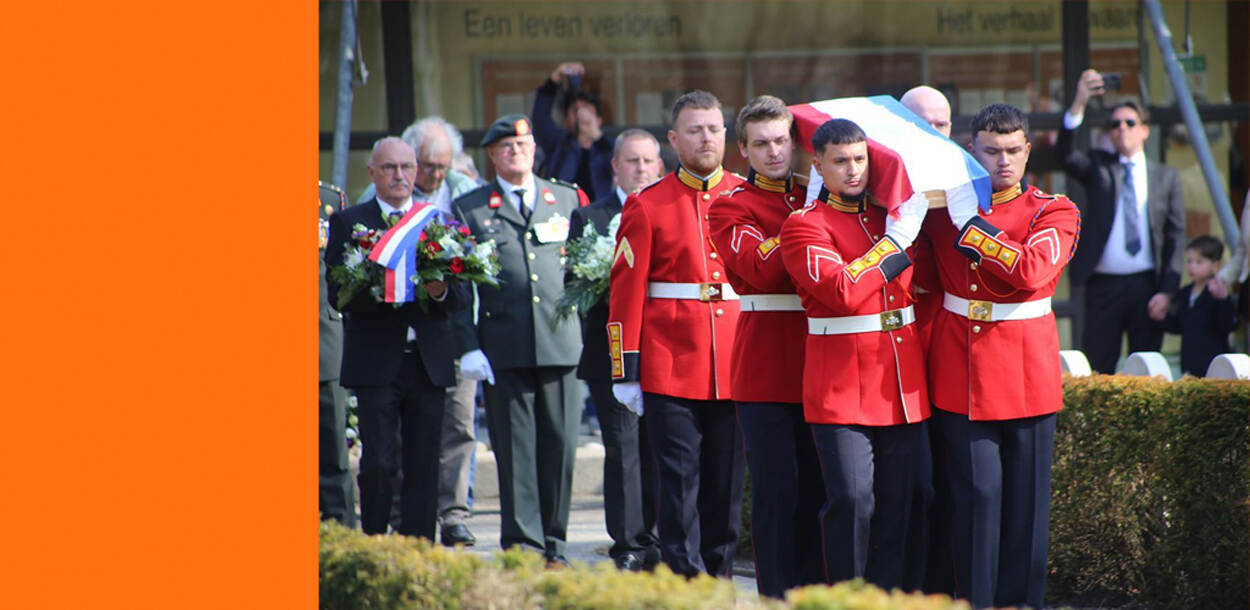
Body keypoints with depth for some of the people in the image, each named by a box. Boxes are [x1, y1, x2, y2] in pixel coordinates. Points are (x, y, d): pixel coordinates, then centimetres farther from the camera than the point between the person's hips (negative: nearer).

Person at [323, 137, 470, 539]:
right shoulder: (348, 222, 6)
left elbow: (461, 296, 7)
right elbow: (337, 292, -4)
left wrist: (441, 291, -15)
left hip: (429, 363, 3)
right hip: (375, 363, -3)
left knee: (424, 468, 2)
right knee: (377, 463, -7)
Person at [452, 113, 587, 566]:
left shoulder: (567, 199, 14)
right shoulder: (470, 209, 8)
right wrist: (469, 346, -4)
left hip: (560, 343, 2)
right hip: (504, 349, -2)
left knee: (560, 446, 2)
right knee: (515, 448, -2)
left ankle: (552, 545, 11)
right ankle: (523, 545, 2)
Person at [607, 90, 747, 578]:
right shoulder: (647, 206, 1)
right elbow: (625, 293, 0)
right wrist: (625, 373, -5)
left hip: (737, 368, 3)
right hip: (671, 369, -3)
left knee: (727, 483, 7)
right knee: (680, 482, -4)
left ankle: (718, 576, 17)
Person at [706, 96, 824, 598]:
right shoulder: (730, 207, -1)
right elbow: (763, 270, -16)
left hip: (819, 364, 5)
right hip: (766, 369, -4)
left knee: (816, 483, 8)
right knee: (776, 486, -5)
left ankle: (813, 589, 16)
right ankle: (776, 596, 1)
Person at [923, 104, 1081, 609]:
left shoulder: (1054, 212, -1)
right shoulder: (943, 206, 7)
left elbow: (1032, 269, -18)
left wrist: (969, 224, -17)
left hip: (1026, 373, -1)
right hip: (960, 375, 1)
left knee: (1025, 499, 3)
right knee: (977, 494, -4)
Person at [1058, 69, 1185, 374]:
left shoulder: (1166, 177, 11)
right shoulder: (1097, 167, 10)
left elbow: (1176, 237, 7)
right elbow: (1065, 154, -11)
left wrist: (1166, 291, -3)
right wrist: (1079, 103, -25)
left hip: (1147, 286, 1)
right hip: (1103, 285, -1)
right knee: (1097, 369, -5)